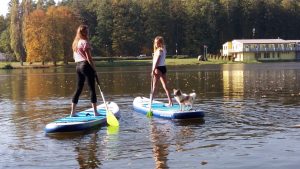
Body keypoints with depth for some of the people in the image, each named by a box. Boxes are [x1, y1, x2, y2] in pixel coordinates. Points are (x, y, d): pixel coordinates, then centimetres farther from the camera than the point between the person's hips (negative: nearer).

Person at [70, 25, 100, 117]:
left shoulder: (75, 42, 15)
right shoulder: (85, 42, -11)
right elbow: (89, 58, -15)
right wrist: (94, 69, -11)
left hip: (78, 66, 8)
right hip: (86, 65, -8)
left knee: (78, 89, 12)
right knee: (92, 89, -4)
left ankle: (73, 112, 13)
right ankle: (95, 112, -3)